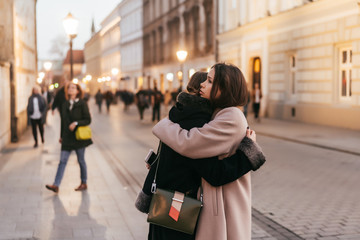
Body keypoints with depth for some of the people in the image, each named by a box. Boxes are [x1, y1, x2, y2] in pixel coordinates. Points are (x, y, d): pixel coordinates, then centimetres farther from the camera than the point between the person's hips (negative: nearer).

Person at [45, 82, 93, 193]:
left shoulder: (82, 104, -6)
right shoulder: (65, 104, 10)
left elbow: (88, 120, -7)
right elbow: (63, 121, 16)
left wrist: (76, 123, -20)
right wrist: (62, 136, 17)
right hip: (67, 138, 4)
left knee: (81, 160, 7)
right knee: (62, 161, -1)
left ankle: (84, 183, 21)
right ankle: (56, 185, -4)